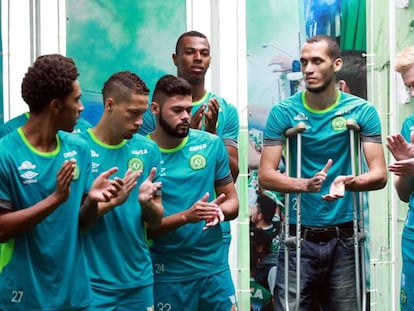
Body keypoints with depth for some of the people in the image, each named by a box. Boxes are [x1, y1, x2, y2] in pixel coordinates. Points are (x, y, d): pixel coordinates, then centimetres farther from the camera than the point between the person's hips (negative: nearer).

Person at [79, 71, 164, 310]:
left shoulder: (148, 149, 2)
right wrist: (113, 201, -23)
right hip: (92, 281, -4)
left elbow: (156, 220, 6)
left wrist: (146, 202, -15)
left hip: (139, 279, 4)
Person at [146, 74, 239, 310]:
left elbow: (232, 202, 6)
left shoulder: (212, 145, 1)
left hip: (215, 267, 2)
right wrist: (185, 217, -24)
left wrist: (219, 211, -15)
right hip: (167, 274, -2)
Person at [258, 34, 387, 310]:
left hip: (344, 238, 1)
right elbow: (265, 175, -7)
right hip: (299, 238, -1)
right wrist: (306, 184, -26)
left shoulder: (362, 111, -1)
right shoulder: (283, 112, -2)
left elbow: (379, 174, -6)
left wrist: (348, 182, -28)